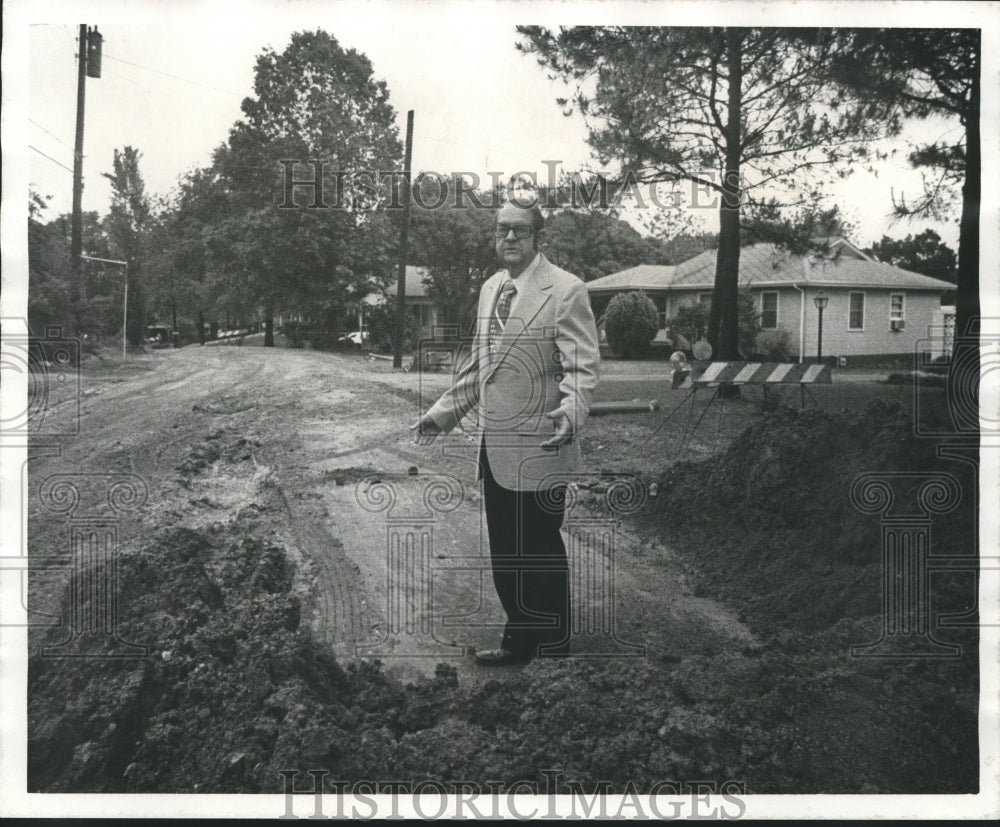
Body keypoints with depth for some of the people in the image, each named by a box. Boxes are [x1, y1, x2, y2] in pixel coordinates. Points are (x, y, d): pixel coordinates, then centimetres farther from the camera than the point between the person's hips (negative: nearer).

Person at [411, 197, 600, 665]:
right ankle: (519, 639, 31)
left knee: (540, 556, 3)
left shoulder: (565, 291, -10)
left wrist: (570, 414, -33)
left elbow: (582, 367, -15)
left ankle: (553, 651, 20)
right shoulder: (490, 289, 13)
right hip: (494, 448, 7)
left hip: (538, 451, -7)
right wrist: (442, 413, 18)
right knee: (504, 554, 15)